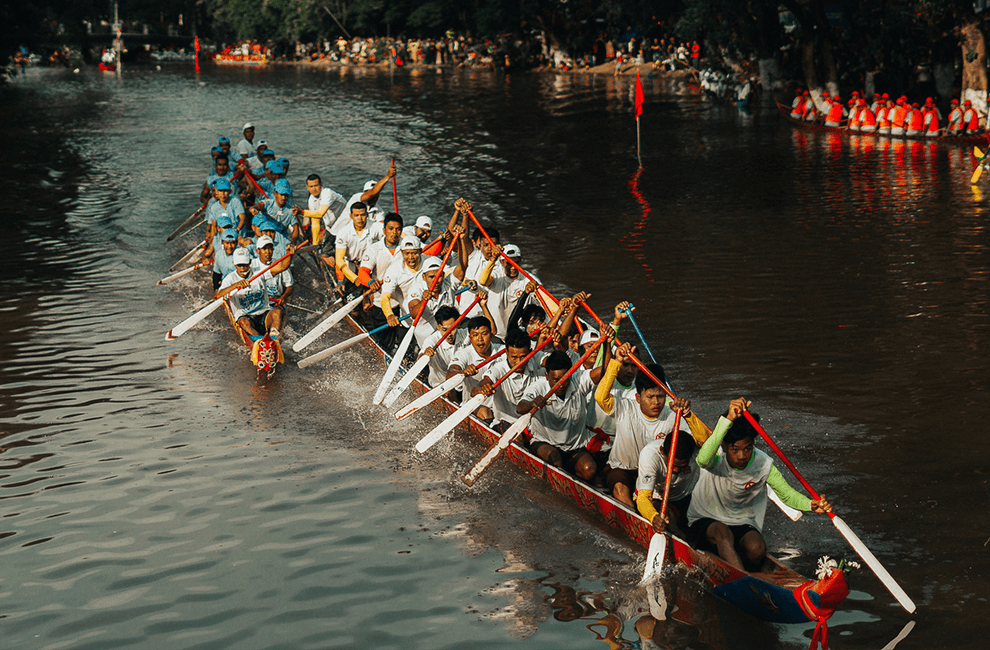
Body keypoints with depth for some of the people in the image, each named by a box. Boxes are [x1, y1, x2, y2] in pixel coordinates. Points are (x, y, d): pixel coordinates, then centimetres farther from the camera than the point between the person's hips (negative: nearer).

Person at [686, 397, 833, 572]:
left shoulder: (764, 465, -11)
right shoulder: (717, 459, -22)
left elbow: (787, 494, -6)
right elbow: (703, 459, -48)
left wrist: (812, 505, -30)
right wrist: (728, 419, -60)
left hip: (743, 525, 3)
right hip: (704, 523, -3)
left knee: (757, 548, -29)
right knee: (722, 532, -37)